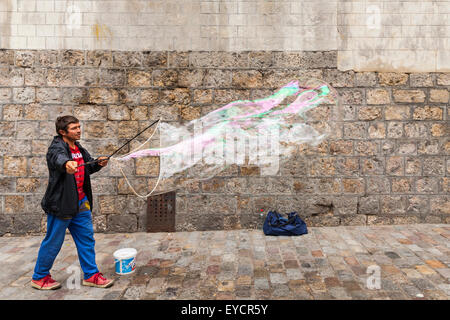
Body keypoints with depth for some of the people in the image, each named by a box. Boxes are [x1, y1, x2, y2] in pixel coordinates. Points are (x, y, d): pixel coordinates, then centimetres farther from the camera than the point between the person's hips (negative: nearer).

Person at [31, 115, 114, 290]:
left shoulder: (79, 149, 10)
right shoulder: (57, 147, -14)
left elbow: (88, 167, 20)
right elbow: (58, 157, -37)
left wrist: (98, 164, -3)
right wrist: (66, 164, -61)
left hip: (81, 203, 8)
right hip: (61, 204, -8)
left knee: (87, 239, 12)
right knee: (53, 242, 5)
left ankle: (91, 275, 23)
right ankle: (39, 277, 26)